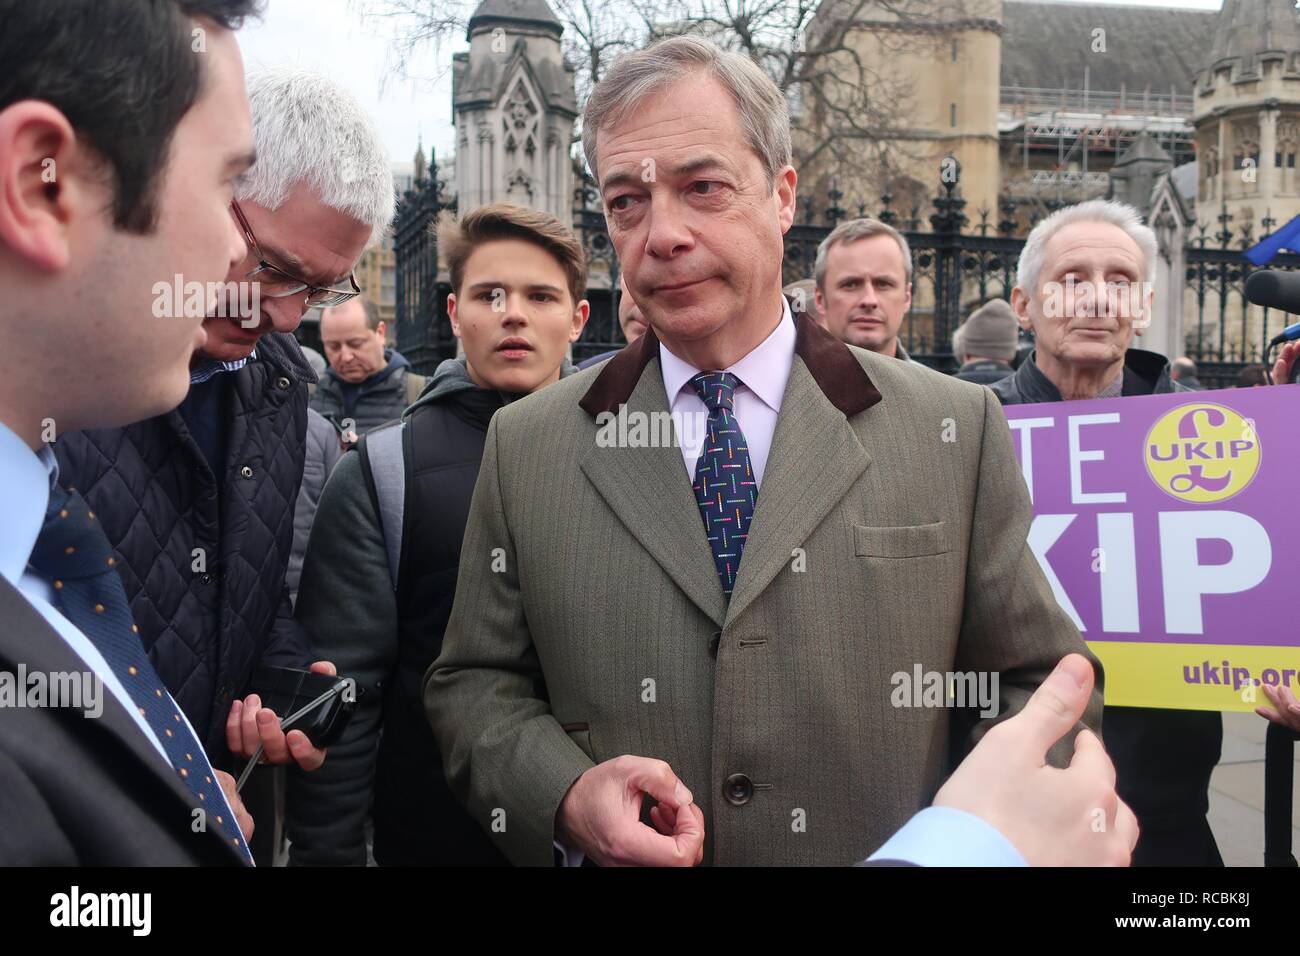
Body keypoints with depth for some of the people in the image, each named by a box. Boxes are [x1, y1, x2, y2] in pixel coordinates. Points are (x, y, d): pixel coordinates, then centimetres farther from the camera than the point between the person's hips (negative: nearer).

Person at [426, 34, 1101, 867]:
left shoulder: (956, 431, -7)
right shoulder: (525, 446, -4)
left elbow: (1042, 682, -3)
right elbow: (474, 683, 0)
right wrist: (565, 796, -18)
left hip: (898, 850, 0)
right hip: (619, 849, 1)